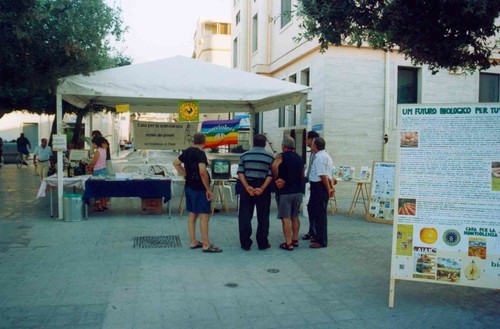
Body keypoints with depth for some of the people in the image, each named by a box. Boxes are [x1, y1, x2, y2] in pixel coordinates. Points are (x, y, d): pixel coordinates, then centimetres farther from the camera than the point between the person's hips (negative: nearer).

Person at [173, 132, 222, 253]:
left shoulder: (186, 152, 9)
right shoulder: (200, 153, -16)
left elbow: (176, 163, 23)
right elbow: (202, 172, -27)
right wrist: (208, 189, -19)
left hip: (189, 187, 9)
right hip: (199, 188, -9)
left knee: (192, 215, 13)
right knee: (204, 216, -5)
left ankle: (193, 242, 20)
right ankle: (206, 245, -2)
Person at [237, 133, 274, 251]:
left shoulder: (244, 155, 5)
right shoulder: (270, 156, -1)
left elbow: (240, 173, -4)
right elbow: (270, 175, -9)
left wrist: (247, 187, -11)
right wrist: (262, 188, -13)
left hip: (247, 187, 1)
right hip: (263, 189, -1)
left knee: (245, 216, 7)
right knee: (263, 217, 8)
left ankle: (245, 243, 10)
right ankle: (262, 243, 12)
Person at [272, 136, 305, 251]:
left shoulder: (281, 156, -8)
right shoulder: (300, 158, 13)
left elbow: (274, 166, -29)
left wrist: (276, 179, -17)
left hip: (285, 191, -6)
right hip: (298, 191, 6)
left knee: (285, 218, -2)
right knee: (295, 217, 17)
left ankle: (288, 243, -2)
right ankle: (295, 240, 23)